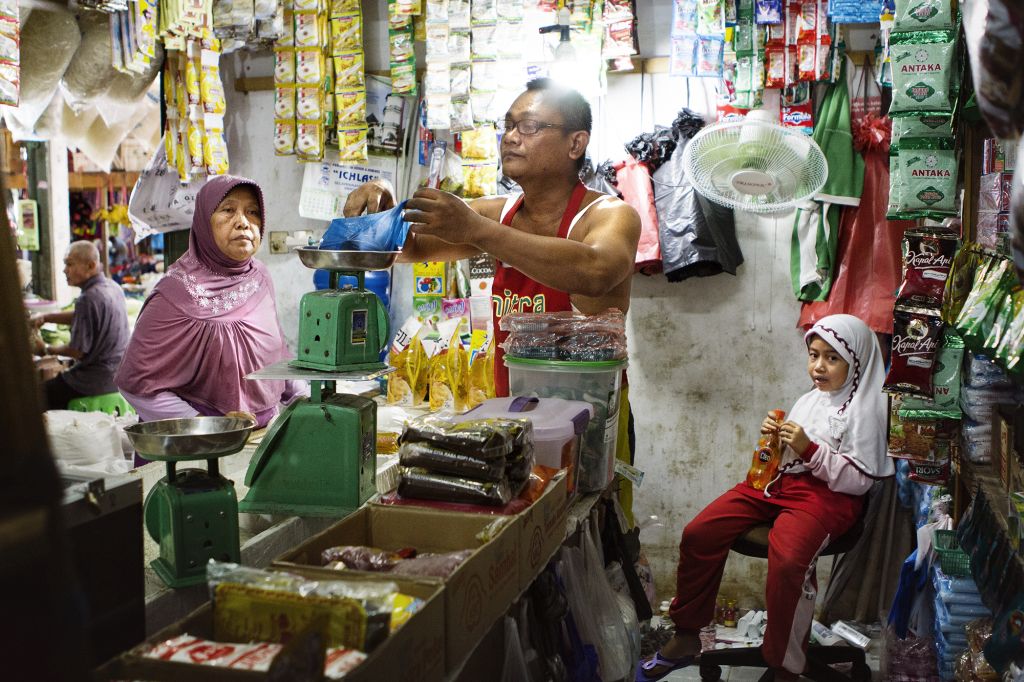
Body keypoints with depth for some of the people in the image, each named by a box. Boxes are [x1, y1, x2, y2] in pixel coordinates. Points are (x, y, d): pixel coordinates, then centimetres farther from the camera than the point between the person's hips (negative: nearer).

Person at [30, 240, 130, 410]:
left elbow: (77, 350, -19)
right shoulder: (113, 287, 6)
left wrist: (47, 349, -3)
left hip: (98, 380, -10)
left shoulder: (89, 298, -23)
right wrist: (46, 317, 10)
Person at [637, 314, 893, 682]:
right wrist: (773, 437, 2)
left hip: (827, 496, -7)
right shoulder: (809, 400, 15)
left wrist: (810, 449, -18)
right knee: (698, 534, -9)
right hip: (779, 481, 7)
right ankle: (686, 636, 7)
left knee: (787, 560, -37)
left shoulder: (864, 411, -6)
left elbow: (859, 481, -10)